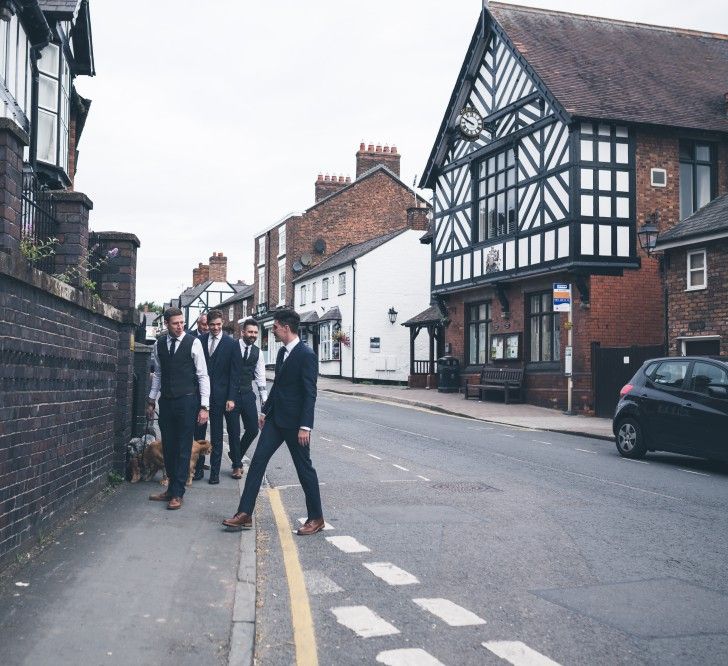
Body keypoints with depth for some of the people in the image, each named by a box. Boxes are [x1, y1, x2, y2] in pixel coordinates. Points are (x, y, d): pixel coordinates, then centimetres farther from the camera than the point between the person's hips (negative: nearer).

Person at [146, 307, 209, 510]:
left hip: (187, 401, -4)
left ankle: (177, 493, 7)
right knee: (168, 447, 11)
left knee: (183, 448, 0)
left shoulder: (193, 343, -7)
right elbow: (158, 374, 15)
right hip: (166, 401, 4)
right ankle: (172, 487, 23)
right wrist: (151, 400, 14)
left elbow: (203, 375, -6)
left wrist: (204, 406, -10)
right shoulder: (159, 345, 6)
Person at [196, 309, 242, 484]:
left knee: (216, 436, 5)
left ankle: (214, 471, 10)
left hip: (219, 396, -2)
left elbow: (235, 373, -4)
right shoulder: (200, 341, 4)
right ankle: (198, 467, 16)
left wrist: (231, 398, -9)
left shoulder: (231, 344, -3)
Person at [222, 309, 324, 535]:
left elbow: (310, 393, -19)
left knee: (304, 468, 3)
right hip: (275, 419, 8)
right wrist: (265, 411, 20)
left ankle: (316, 518, 17)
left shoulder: (306, 355, -16)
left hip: (294, 422, -8)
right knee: (257, 461, 3)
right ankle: (245, 514, 6)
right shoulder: (282, 352, 10)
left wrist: (305, 426, -22)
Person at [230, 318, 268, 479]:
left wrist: (265, 399, 5)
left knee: (253, 429, 1)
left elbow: (260, 377, 10)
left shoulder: (257, 352, 6)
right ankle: (237, 465, 16)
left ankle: (236, 455, 25)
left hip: (248, 394, 4)